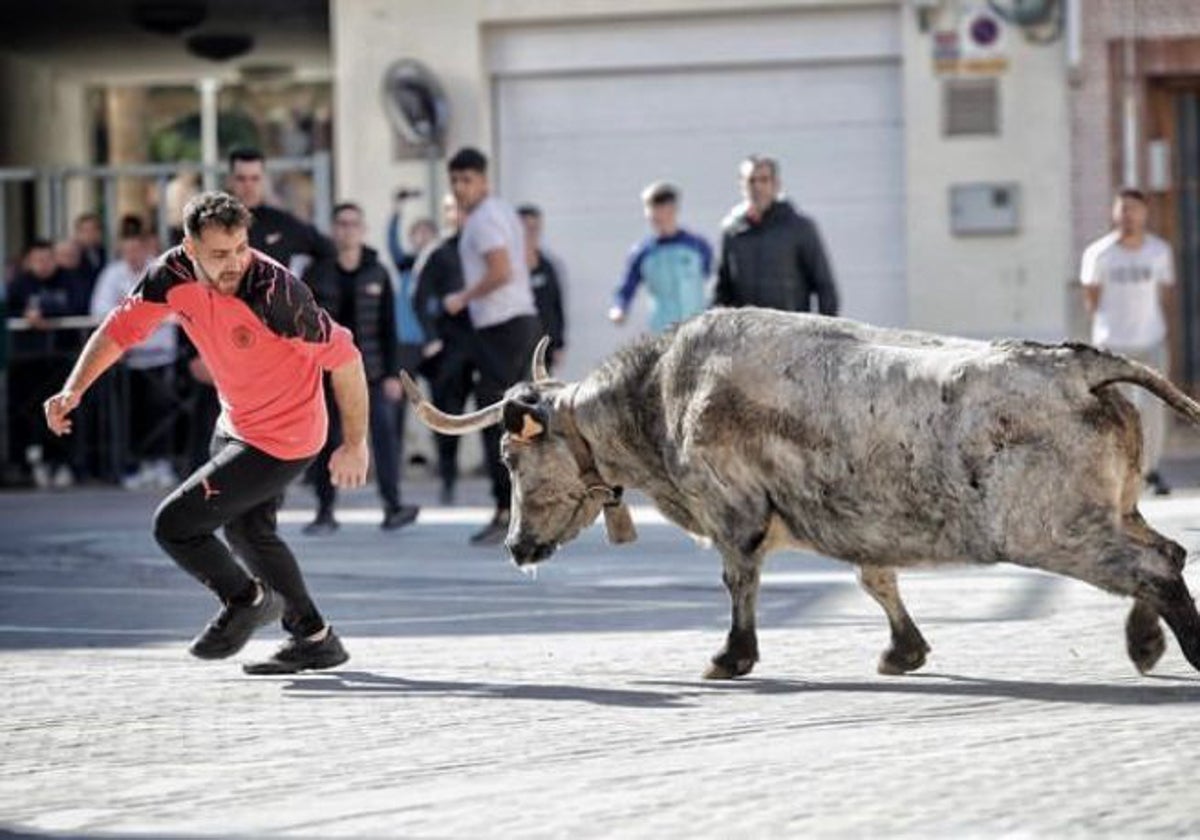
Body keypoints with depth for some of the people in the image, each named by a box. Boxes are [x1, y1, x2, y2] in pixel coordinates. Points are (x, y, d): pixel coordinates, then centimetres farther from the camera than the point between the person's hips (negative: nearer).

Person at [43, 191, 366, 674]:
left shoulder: (274, 292, -32)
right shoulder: (175, 275, -15)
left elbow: (344, 358, -24)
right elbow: (122, 326, -3)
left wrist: (355, 445, -17)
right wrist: (73, 390, -16)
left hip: (280, 442, -8)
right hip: (235, 424, 8)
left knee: (174, 525, -9)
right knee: (246, 531, 26)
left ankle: (247, 600, 17)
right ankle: (314, 638, 42)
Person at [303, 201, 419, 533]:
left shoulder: (377, 274, 3)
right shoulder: (317, 274, 0)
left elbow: (388, 327, 5)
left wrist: (392, 373, 0)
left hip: (371, 369, 0)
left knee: (384, 430, -10)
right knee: (327, 440, 2)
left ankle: (392, 506, -8)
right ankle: (325, 511, 11)